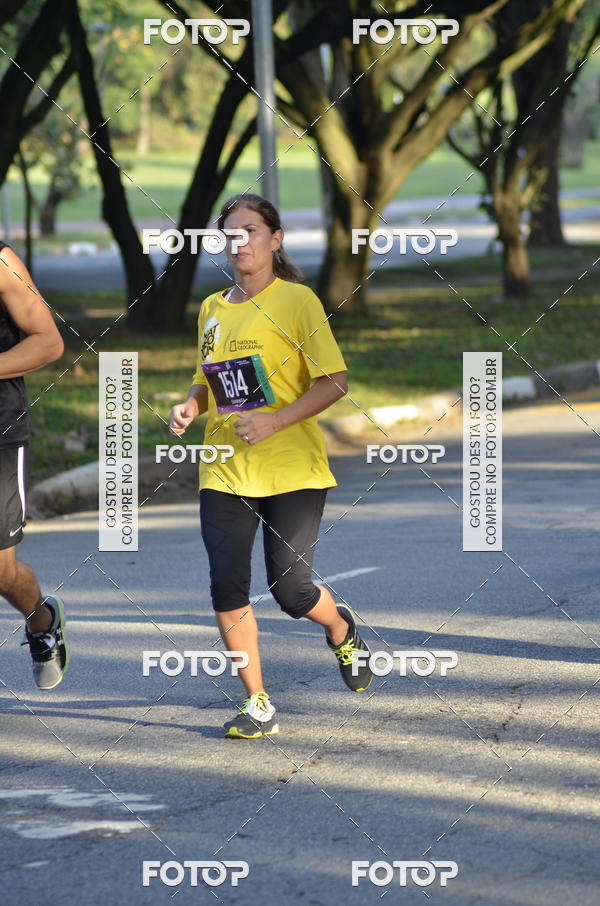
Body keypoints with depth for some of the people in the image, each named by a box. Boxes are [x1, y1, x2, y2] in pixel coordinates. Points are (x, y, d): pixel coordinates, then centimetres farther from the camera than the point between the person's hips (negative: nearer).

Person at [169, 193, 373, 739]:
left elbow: (335, 381, -9)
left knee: (290, 588, -7)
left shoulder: (297, 300, -5)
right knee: (227, 585, -8)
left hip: (292, 469, -4)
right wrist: (191, 407, 2)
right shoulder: (213, 309, 12)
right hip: (225, 470, 5)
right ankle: (258, 705, 3)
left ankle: (341, 628, 29)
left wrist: (275, 421, -20)